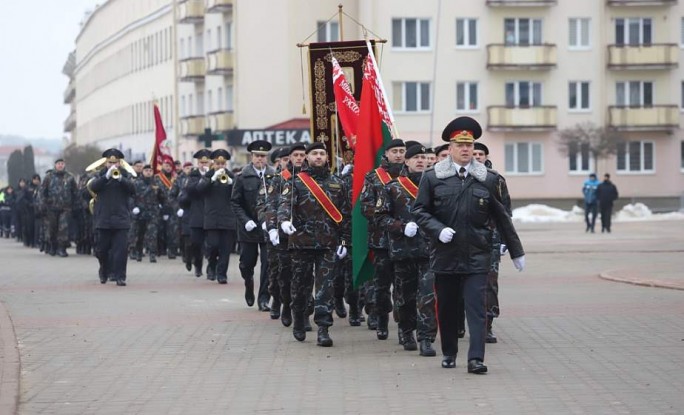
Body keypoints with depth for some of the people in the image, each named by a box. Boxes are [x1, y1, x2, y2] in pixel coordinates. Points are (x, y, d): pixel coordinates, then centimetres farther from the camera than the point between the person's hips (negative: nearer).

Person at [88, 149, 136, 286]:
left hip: (121, 219, -1)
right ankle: (104, 272, 29)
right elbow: (93, 187, -11)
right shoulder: (100, 175, 8)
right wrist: (107, 176, -22)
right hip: (102, 219, 1)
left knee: (120, 249, -8)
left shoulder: (125, 175, 7)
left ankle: (119, 276, -6)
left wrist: (120, 178, -23)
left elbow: (132, 190, -9)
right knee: (101, 249, 8)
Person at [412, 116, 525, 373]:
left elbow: (501, 217, 11)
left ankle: (476, 359, -12)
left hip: (477, 255, 0)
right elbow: (419, 211, 4)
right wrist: (438, 230, -14)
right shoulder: (432, 178, 2)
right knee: (447, 308, 10)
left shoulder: (488, 179, 5)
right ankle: (449, 354, 26)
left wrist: (516, 252, 14)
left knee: (476, 307, -8)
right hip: (445, 254, 1)